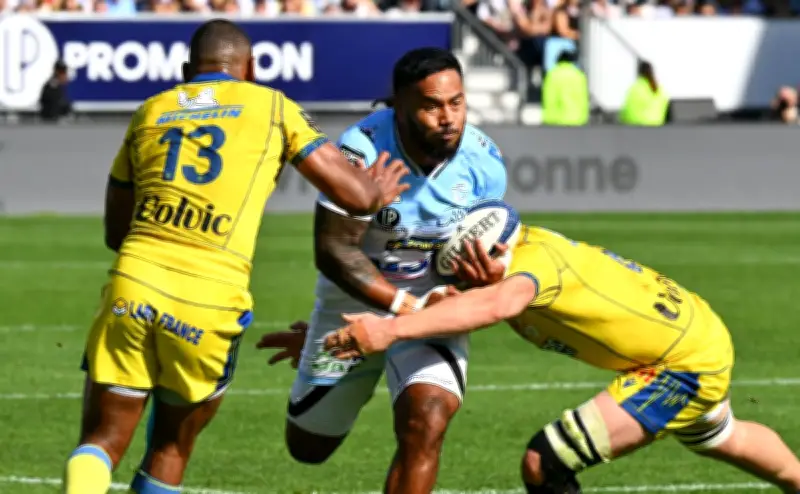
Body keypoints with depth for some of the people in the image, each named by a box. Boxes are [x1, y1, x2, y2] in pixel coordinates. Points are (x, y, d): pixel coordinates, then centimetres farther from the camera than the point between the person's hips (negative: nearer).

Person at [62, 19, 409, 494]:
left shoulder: (149, 112, 20)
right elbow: (356, 195, 11)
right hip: (210, 300, -2)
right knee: (171, 450, 17)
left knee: (102, 442, 7)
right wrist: (379, 190, 33)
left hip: (133, 286, 2)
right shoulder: (272, 107, 11)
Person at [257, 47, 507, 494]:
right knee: (308, 446, 18)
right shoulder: (362, 153, -29)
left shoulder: (483, 163, -18)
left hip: (433, 305, 1)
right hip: (353, 301, -1)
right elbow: (333, 249, -26)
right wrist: (405, 305, -32)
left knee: (425, 425, -27)